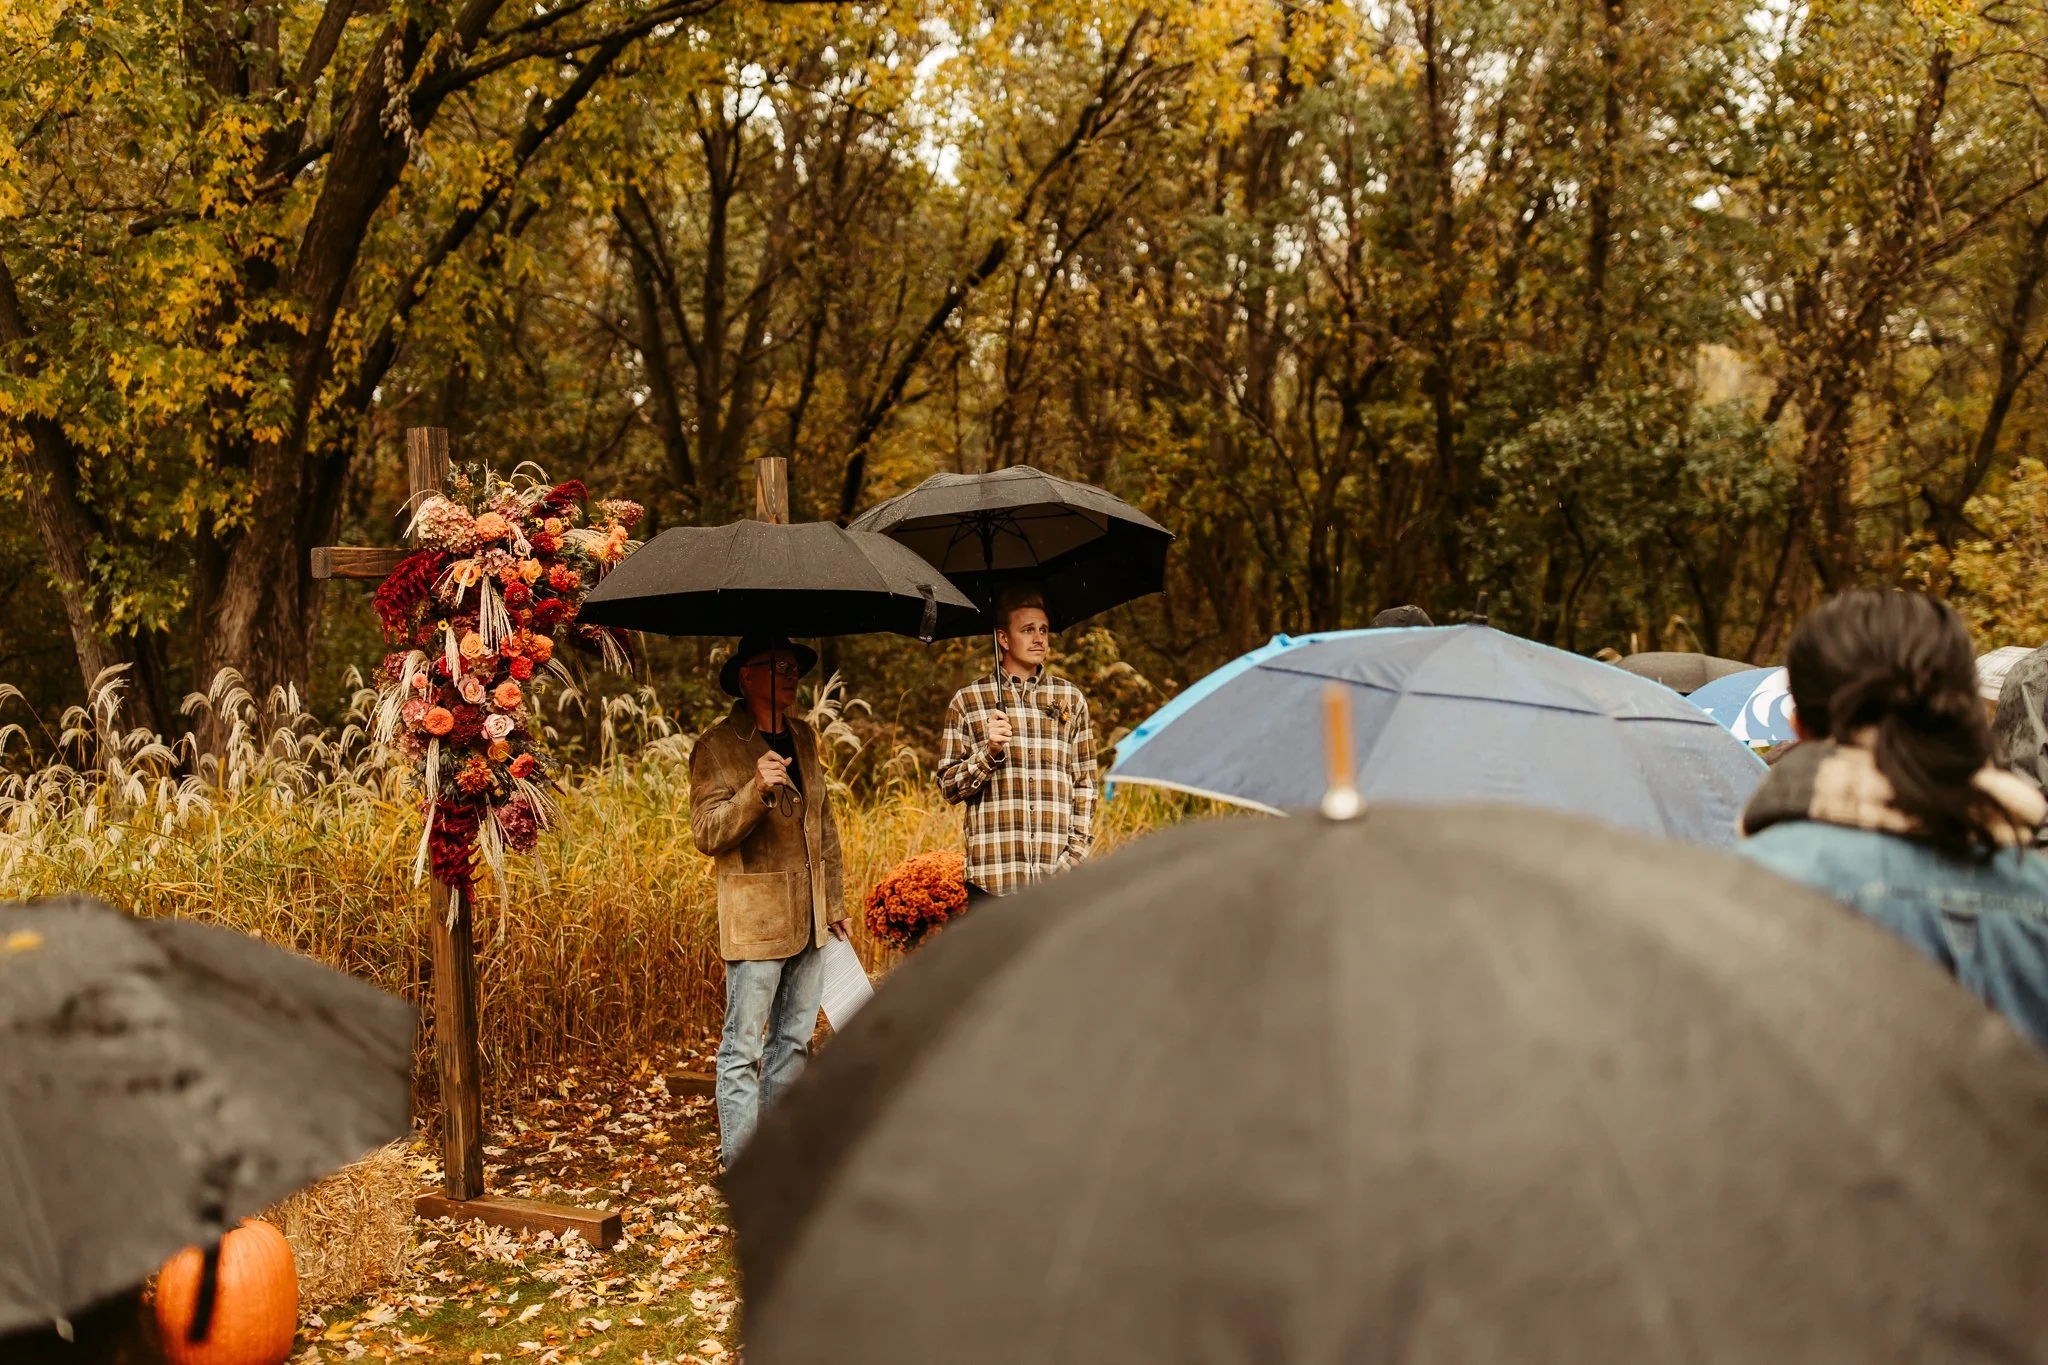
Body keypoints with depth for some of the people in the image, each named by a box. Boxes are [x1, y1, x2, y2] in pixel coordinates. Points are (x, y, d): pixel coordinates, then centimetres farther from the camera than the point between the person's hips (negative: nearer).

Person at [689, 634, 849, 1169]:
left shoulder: (804, 737, 13)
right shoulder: (716, 746, -7)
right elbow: (706, 832, -14)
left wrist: (835, 902, 18)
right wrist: (756, 790, -28)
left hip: (809, 918, 7)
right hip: (755, 918, -7)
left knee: (795, 1039, 13)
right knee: (743, 1049, -3)